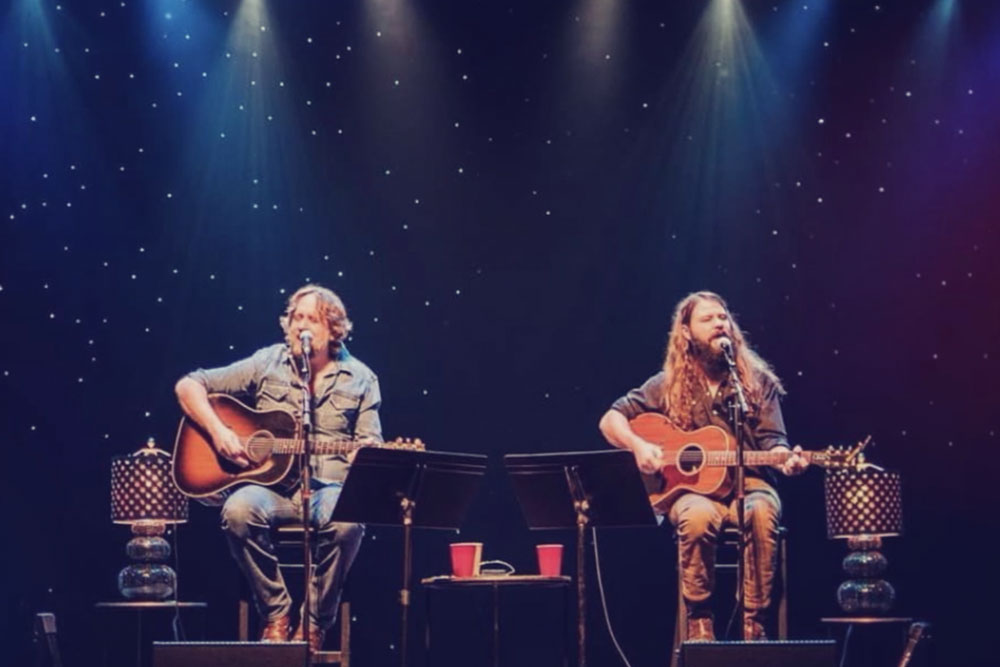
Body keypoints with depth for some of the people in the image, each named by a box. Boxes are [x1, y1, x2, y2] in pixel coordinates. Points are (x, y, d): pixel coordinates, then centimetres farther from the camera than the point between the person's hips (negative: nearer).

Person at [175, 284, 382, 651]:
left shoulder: (359, 380, 10)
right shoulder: (267, 364, 8)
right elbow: (188, 386, 8)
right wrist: (218, 431, -8)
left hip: (328, 489, 0)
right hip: (271, 485, 1)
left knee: (348, 522, -36)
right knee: (239, 510, -34)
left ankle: (314, 623, -15)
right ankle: (277, 613, -15)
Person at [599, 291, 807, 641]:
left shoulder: (758, 381, 7)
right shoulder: (669, 385, 7)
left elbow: (772, 441, 2)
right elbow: (611, 420, 9)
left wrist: (785, 459, -21)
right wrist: (639, 446, -11)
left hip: (747, 484, 1)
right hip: (691, 488, 0)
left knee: (763, 511, -36)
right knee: (698, 515, -37)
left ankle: (753, 623, -28)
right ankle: (699, 622, -22)